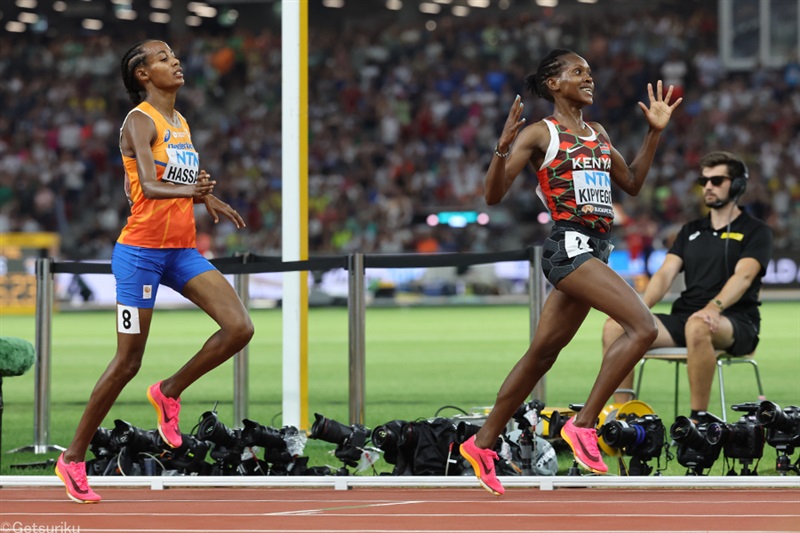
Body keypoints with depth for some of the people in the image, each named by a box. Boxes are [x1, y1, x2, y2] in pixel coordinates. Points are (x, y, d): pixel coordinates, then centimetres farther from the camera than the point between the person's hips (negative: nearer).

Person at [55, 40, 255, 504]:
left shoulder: (181, 123, 14)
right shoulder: (140, 122, -11)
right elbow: (149, 186, -27)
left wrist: (207, 198, 16)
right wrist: (189, 189, -44)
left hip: (183, 249, 7)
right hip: (141, 251, -7)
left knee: (239, 327, -11)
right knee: (128, 361, -3)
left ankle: (170, 392, 10)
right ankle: (74, 459, 10)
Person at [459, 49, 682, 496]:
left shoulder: (598, 134, 19)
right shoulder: (540, 134, -2)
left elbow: (632, 183, 26)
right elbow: (494, 196, -5)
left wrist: (656, 132, 19)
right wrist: (503, 148, -22)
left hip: (595, 249, 8)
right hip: (570, 245, -8)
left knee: (543, 353, 11)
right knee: (643, 325, -21)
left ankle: (483, 442, 20)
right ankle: (584, 424, -16)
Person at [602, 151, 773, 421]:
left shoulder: (755, 232, 4)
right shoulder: (691, 231, 22)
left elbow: (743, 276, -14)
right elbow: (666, 273, 10)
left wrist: (714, 307, -34)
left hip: (735, 322, -6)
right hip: (685, 316, 6)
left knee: (698, 327, -43)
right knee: (615, 326, -18)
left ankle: (698, 419, -37)